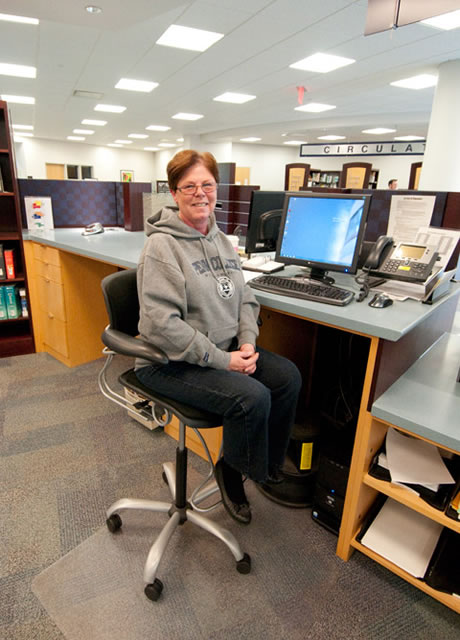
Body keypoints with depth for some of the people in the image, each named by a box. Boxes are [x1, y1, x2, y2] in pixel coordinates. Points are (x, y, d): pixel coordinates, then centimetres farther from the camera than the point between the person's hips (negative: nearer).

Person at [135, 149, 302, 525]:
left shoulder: (221, 240, 10)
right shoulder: (162, 245, -15)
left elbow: (245, 299, 12)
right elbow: (163, 325, -23)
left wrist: (247, 342, -6)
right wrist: (221, 360, -22)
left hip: (225, 349, 8)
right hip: (172, 363, -7)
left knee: (288, 377, -4)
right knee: (252, 397, -25)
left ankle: (269, 468, 17)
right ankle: (233, 471, 8)